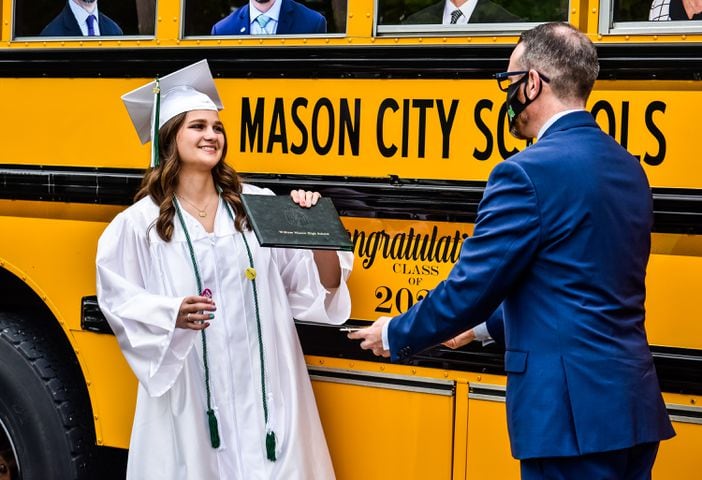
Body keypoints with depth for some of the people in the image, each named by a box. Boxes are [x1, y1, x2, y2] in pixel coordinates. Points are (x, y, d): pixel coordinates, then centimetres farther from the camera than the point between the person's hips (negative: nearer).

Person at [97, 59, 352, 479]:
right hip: (191, 394, -1)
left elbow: (319, 287, 3)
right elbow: (117, 296, 1)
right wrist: (172, 315, -16)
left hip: (263, 389, 2)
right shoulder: (141, 221, -2)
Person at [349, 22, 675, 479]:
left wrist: (396, 334, 3)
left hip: (573, 411, -8)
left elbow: (468, 289, -14)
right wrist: (488, 322, 27)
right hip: (633, 404, 8)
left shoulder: (528, 173, -15)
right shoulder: (629, 169, 11)